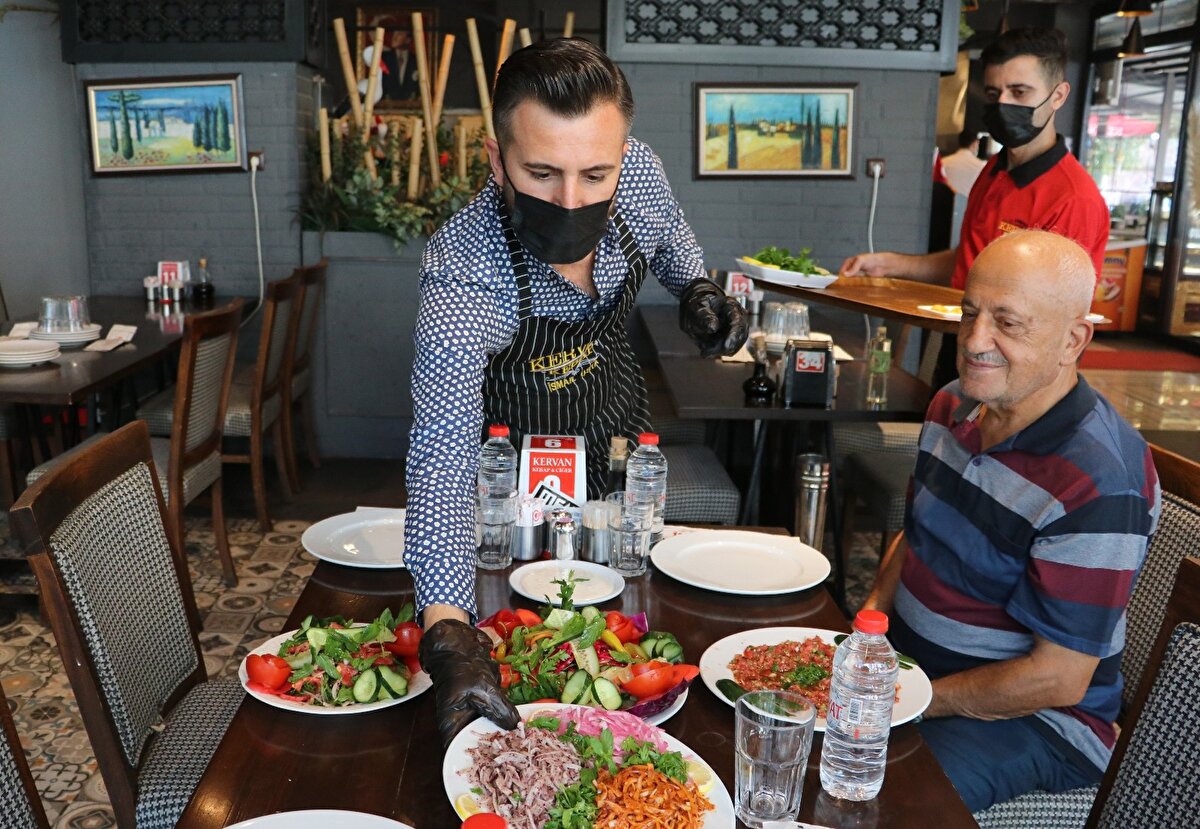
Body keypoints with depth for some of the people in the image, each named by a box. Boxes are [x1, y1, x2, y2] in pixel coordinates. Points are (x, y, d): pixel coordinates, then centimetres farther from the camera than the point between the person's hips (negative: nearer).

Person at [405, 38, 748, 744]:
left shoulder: (637, 170, -25)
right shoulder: (462, 274, -40)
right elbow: (442, 453, -47)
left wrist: (698, 289, -19)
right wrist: (448, 632, -58)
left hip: (622, 426, 4)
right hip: (519, 459, -4)